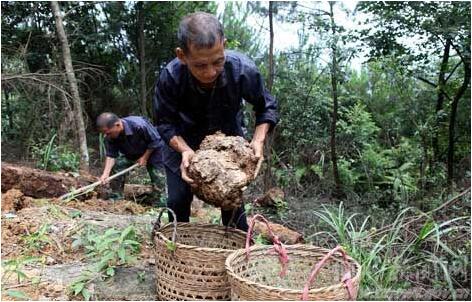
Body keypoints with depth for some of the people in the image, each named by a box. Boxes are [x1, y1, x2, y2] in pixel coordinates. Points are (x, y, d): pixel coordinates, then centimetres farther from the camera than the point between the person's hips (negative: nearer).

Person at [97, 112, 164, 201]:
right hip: (130, 153, 5)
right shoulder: (110, 137, -22)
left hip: (152, 150, -5)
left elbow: (155, 141, -27)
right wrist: (106, 173, -30)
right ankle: (116, 198, 5)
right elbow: (111, 155, -17)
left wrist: (145, 157, -21)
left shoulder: (138, 125, -40)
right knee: (116, 167, -9)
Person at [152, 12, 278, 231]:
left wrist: (258, 140, -27)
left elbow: (266, 108, -12)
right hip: (183, 142, 0)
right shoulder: (170, 77, -32)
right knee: (178, 201, -2)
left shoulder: (243, 69, -30)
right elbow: (164, 123, -17)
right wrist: (184, 150, -35)